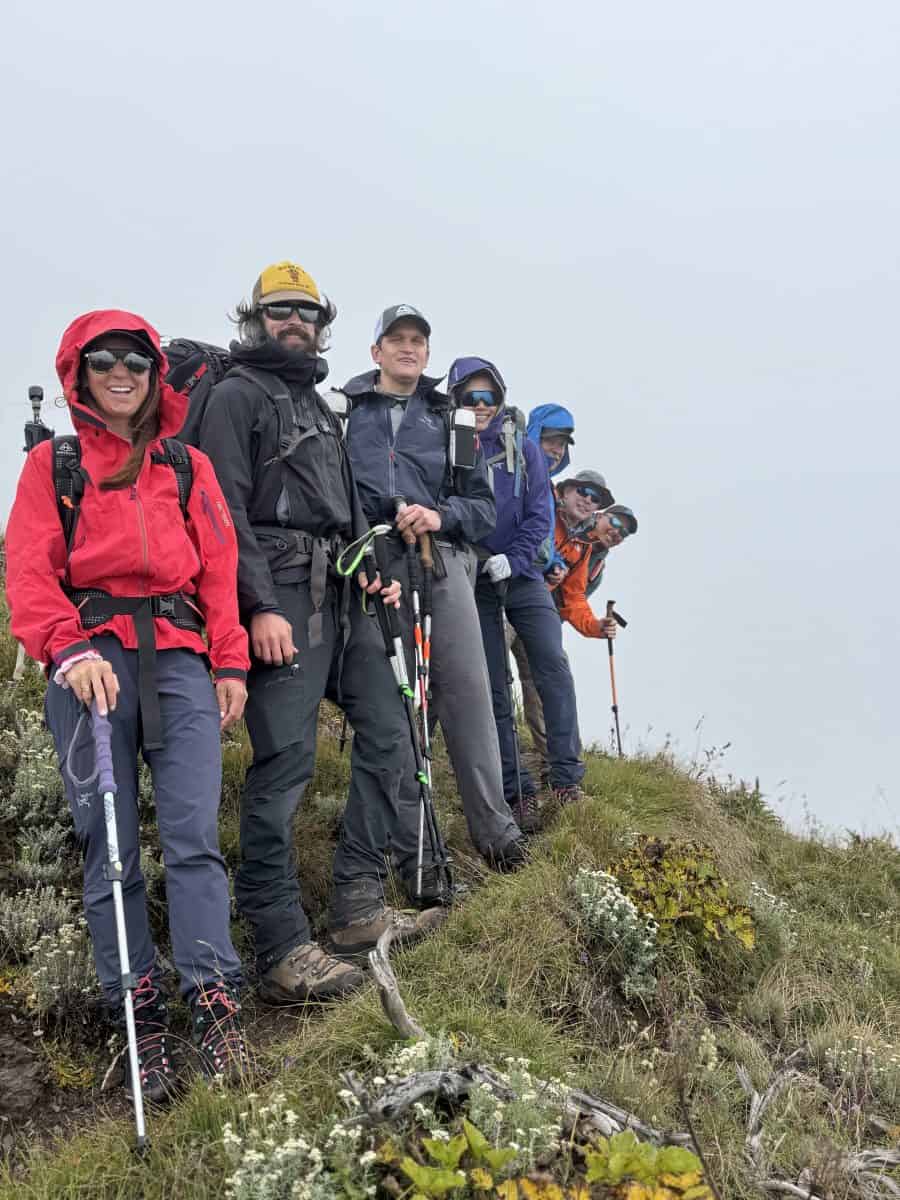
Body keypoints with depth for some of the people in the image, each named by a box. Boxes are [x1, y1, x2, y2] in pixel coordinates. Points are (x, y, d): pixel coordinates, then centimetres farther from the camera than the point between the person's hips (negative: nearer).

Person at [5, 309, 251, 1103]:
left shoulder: (188, 465, 17)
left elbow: (219, 565, 13)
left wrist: (230, 664, 4)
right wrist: (69, 651, -16)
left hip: (178, 658, 1)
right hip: (92, 663, -1)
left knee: (194, 835, -7)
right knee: (109, 848, 1)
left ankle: (215, 1003, -3)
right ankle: (141, 1016, 9)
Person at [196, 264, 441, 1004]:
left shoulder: (320, 406, 26)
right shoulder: (237, 396, 0)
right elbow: (229, 512, -12)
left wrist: (375, 572, 11)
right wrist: (261, 607, -20)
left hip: (342, 595, 9)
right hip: (284, 596, -9)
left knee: (386, 729, 5)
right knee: (285, 763, -11)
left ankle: (359, 907, 11)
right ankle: (283, 952, -8)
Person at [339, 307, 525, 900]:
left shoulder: (450, 420, 18)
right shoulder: (345, 413, 13)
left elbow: (484, 505, 13)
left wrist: (441, 516, -7)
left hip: (441, 562, 1)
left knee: (467, 688, -5)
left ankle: (495, 828, 6)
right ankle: (411, 847, 6)